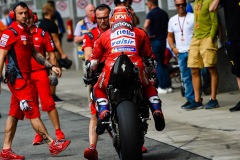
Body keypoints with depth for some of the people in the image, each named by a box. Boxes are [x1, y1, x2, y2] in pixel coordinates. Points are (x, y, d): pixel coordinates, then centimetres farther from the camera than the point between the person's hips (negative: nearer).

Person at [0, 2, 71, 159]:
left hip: (25, 77, 9)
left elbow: (35, 53, 21)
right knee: (33, 112, -6)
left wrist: (51, 66, 12)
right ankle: (52, 144, -5)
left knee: (15, 114, 9)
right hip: (17, 78, -9)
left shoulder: (26, 32, 16)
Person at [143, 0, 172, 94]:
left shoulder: (151, 13, -12)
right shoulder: (164, 13, 11)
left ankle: (162, 86, -4)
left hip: (154, 40, -7)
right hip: (163, 40, 7)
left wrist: (147, 34, -13)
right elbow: (167, 27, 17)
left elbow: (146, 25, -28)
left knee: (157, 64, -2)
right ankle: (168, 85, 11)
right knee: (163, 63, 15)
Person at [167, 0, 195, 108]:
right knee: (185, 78, 8)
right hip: (180, 53, 5)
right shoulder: (172, 20, 14)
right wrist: (173, 48, 5)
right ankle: (190, 99, 13)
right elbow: (170, 36, 21)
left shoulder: (193, 17, -1)